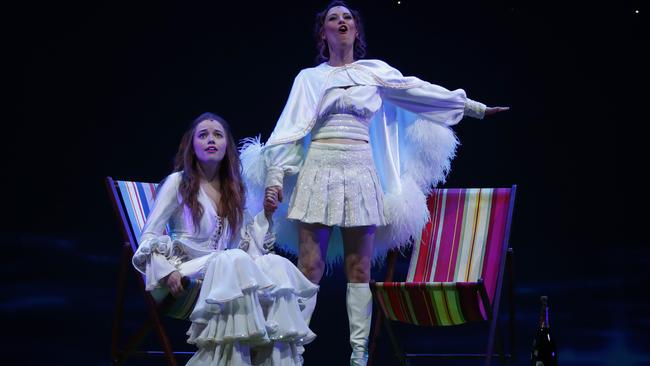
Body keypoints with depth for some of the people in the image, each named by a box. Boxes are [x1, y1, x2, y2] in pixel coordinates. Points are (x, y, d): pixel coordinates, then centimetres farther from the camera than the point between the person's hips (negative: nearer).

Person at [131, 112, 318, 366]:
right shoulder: (177, 182, 0)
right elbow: (149, 236, -3)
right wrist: (167, 270, -20)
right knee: (235, 261, -37)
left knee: (277, 265, -24)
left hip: (226, 268, 5)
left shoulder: (233, 188, 17)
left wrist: (266, 214, 8)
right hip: (188, 271, -5)